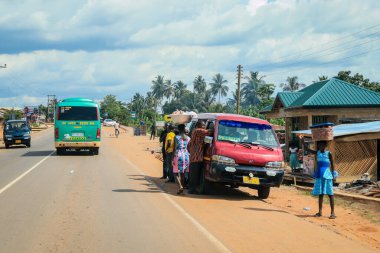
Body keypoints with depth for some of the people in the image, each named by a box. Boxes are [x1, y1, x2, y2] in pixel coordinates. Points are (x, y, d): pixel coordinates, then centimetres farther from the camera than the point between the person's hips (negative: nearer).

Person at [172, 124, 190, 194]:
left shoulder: (177, 137, -6)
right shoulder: (188, 138, 6)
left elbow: (175, 148, -7)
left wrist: (173, 158, -4)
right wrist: (189, 155, 16)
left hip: (178, 155, -4)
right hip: (186, 155, 4)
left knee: (176, 173, 3)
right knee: (183, 173, 12)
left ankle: (180, 186, -16)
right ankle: (182, 188, 14)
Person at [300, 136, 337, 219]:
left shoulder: (328, 153, -5)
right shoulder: (317, 153, 7)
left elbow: (332, 165, -1)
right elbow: (307, 149, 8)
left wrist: (333, 175, -5)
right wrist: (302, 141, -4)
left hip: (327, 175, -5)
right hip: (319, 175, 5)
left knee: (330, 194, -2)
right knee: (320, 194, 10)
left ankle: (333, 212, 2)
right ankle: (320, 212, 17)